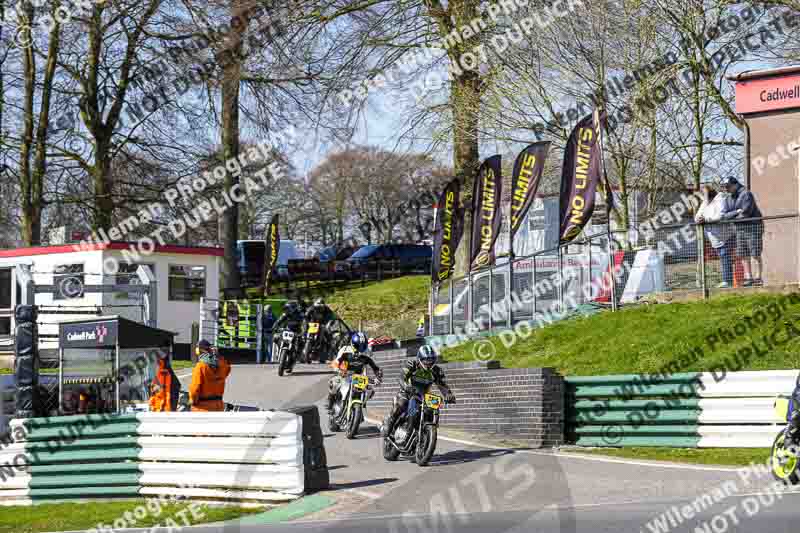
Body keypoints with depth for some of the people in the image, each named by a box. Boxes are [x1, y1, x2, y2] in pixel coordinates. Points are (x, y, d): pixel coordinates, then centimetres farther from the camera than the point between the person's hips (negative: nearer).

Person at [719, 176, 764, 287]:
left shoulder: (746, 194, -10)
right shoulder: (729, 199, 14)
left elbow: (746, 213, -19)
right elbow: (723, 216, 2)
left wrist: (731, 217, -4)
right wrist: (736, 212, -14)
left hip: (752, 227, -8)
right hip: (739, 229, 8)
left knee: (755, 254, -7)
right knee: (743, 256, 3)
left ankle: (758, 278, -5)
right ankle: (748, 278, 6)